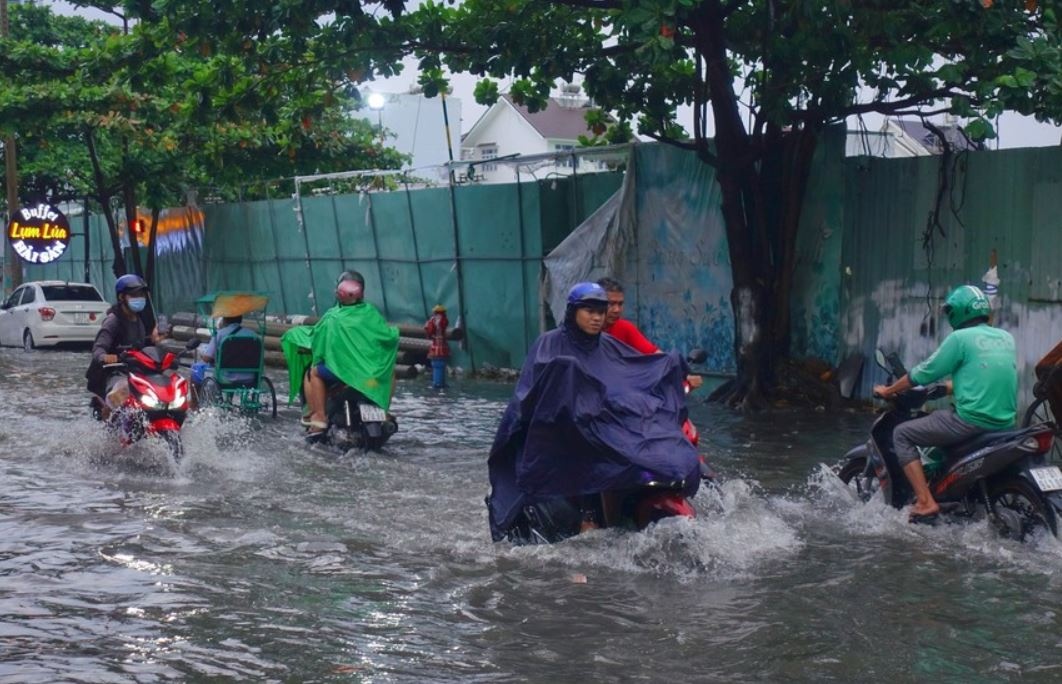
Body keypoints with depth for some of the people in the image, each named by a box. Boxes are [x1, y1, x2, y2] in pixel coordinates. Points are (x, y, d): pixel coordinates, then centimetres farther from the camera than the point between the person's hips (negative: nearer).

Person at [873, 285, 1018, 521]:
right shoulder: (1006, 338, 13)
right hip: (1005, 423, 8)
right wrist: (952, 385, 40)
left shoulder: (960, 338, -7)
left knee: (902, 434, 5)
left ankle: (925, 502, -7)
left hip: (972, 420, -8)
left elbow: (925, 372, -2)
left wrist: (887, 391, 11)